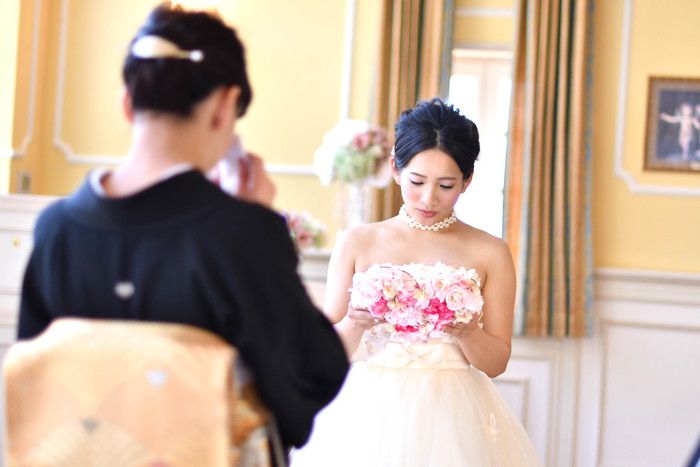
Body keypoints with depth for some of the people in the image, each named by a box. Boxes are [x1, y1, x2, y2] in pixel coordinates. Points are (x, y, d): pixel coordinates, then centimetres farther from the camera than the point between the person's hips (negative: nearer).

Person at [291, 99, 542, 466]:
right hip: (370, 418, 1)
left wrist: (466, 332, -16)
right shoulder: (357, 244, 3)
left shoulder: (490, 253, 2)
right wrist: (354, 324, -17)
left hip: (453, 420, 0)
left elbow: (497, 362, 3)